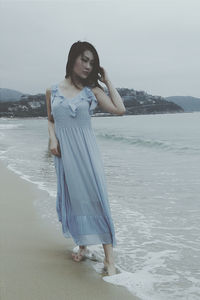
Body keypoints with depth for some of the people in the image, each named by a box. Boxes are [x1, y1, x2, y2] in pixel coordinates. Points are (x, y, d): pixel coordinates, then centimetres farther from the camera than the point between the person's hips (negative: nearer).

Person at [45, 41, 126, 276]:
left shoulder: (92, 91, 2)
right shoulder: (52, 91, 6)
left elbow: (120, 109, -7)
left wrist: (107, 81, 0)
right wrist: (52, 139, -4)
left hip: (86, 150, -2)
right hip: (64, 151, 2)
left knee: (95, 196, -8)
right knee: (73, 197, 8)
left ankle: (109, 258, -5)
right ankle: (82, 245, 26)